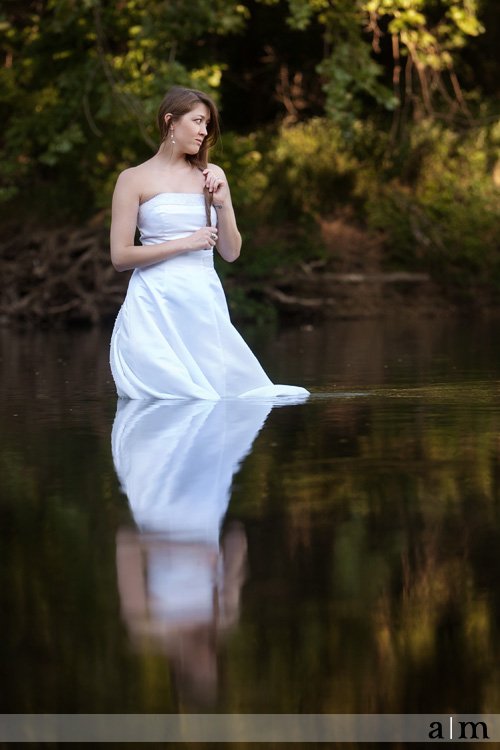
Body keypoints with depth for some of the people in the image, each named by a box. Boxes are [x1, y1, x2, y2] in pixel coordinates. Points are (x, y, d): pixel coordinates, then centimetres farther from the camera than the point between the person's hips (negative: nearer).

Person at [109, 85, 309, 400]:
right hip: (156, 303, -4)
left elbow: (231, 253, 12)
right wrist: (185, 244, -11)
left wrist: (222, 204, -3)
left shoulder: (212, 175, 12)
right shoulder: (134, 179, 1)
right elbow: (120, 256, -6)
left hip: (205, 301, 4)